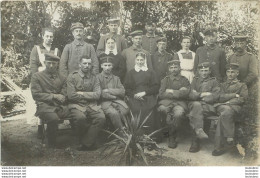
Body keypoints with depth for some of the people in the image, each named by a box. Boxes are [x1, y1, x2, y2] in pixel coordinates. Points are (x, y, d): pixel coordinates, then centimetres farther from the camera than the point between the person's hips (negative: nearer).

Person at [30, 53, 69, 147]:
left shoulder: (61, 77, 21)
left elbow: (64, 95, 15)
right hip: (45, 105, -3)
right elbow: (36, 94, 0)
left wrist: (61, 97, -9)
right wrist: (54, 96, -8)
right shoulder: (37, 76, 11)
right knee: (53, 118, -36)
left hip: (60, 105, 3)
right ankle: (52, 145, -17)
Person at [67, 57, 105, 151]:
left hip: (92, 105, 3)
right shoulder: (72, 76, 3)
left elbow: (97, 95, -2)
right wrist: (89, 95, -1)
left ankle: (86, 143, -9)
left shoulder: (94, 78, 11)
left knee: (101, 117, -24)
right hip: (76, 104, -3)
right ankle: (90, 143, -7)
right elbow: (71, 95, -7)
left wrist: (81, 94, -7)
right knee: (80, 117, -34)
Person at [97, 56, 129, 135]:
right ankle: (122, 133, -16)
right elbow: (99, 93, -6)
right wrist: (114, 96, -3)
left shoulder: (116, 78, 21)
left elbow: (122, 92, 5)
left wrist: (108, 90, -4)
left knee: (125, 109, -29)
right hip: (105, 101, -3)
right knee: (114, 113, -33)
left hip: (117, 101, 3)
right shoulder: (98, 77, 8)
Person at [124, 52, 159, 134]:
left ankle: (148, 134, -21)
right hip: (134, 97, 0)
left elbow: (156, 87, 10)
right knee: (136, 109, -29)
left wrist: (144, 92, -5)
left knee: (147, 109, -29)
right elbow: (126, 88, 13)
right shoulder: (130, 73, 23)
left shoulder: (151, 72, 20)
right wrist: (134, 95, -6)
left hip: (148, 97, 0)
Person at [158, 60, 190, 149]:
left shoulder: (184, 80, 18)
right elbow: (161, 94, 4)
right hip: (165, 103, 1)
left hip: (179, 103, -1)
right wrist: (178, 92, -1)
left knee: (178, 114, -35)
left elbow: (185, 94, -1)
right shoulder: (165, 80, 21)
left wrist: (171, 91, 0)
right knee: (162, 108, -34)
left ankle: (172, 137, -11)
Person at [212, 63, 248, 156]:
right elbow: (221, 98, 10)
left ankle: (219, 146, -35)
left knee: (223, 115, -37)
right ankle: (230, 137, -35)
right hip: (222, 106, 2)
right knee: (226, 111, -38)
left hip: (235, 107, -2)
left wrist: (229, 102, -7)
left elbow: (242, 99, 3)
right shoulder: (223, 85, 29)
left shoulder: (242, 85, 22)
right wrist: (235, 95, 1)